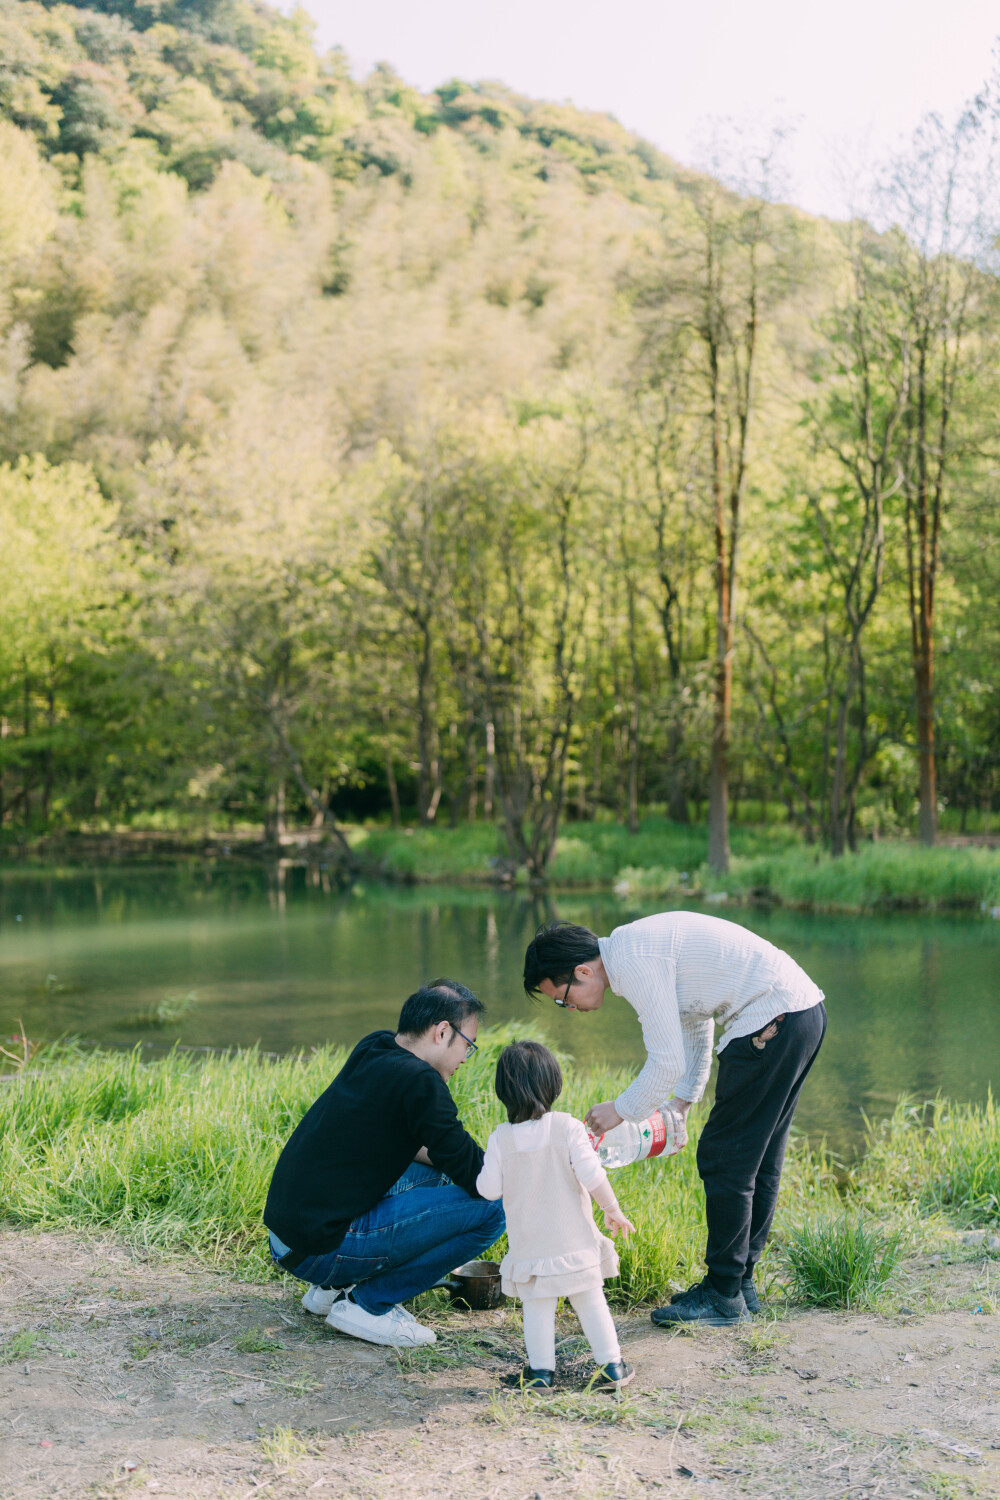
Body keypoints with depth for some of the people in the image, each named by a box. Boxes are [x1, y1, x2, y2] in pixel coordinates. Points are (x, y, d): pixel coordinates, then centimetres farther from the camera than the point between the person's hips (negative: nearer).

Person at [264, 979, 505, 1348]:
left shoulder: (373, 1051, 10)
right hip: (323, 1249, -9)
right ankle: (367, 1305, -3)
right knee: (490, 1209, -10)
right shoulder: (419, 1082, -16)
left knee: (434, 1173, 25)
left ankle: (334, 1287, 17)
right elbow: (478, 1179, -12)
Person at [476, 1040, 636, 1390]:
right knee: (590, 1301, 11)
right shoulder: (567, 1127, -11)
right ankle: (610, 1366, 16)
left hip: (528, 1243, 1)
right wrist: (613, 1210, -4)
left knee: (537, 1306, 9)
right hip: (573, 1239, 0)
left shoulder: (501, 1138, -6)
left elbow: (488, 1189, -4)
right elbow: (592, 1175, -16)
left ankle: (540, 1370, 11)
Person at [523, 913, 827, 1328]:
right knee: (756, 1161, 16)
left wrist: (620, 1110, -2)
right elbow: (694, 1021, 26)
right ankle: (741, 1284, 25)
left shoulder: (634, 963, -17)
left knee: (724, 1161, -1)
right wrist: (682, 1101, 23)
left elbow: (668, 1062, -17)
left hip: (772, 1022, -10)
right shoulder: (632, 946, 14)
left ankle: (724, 1294, 7)